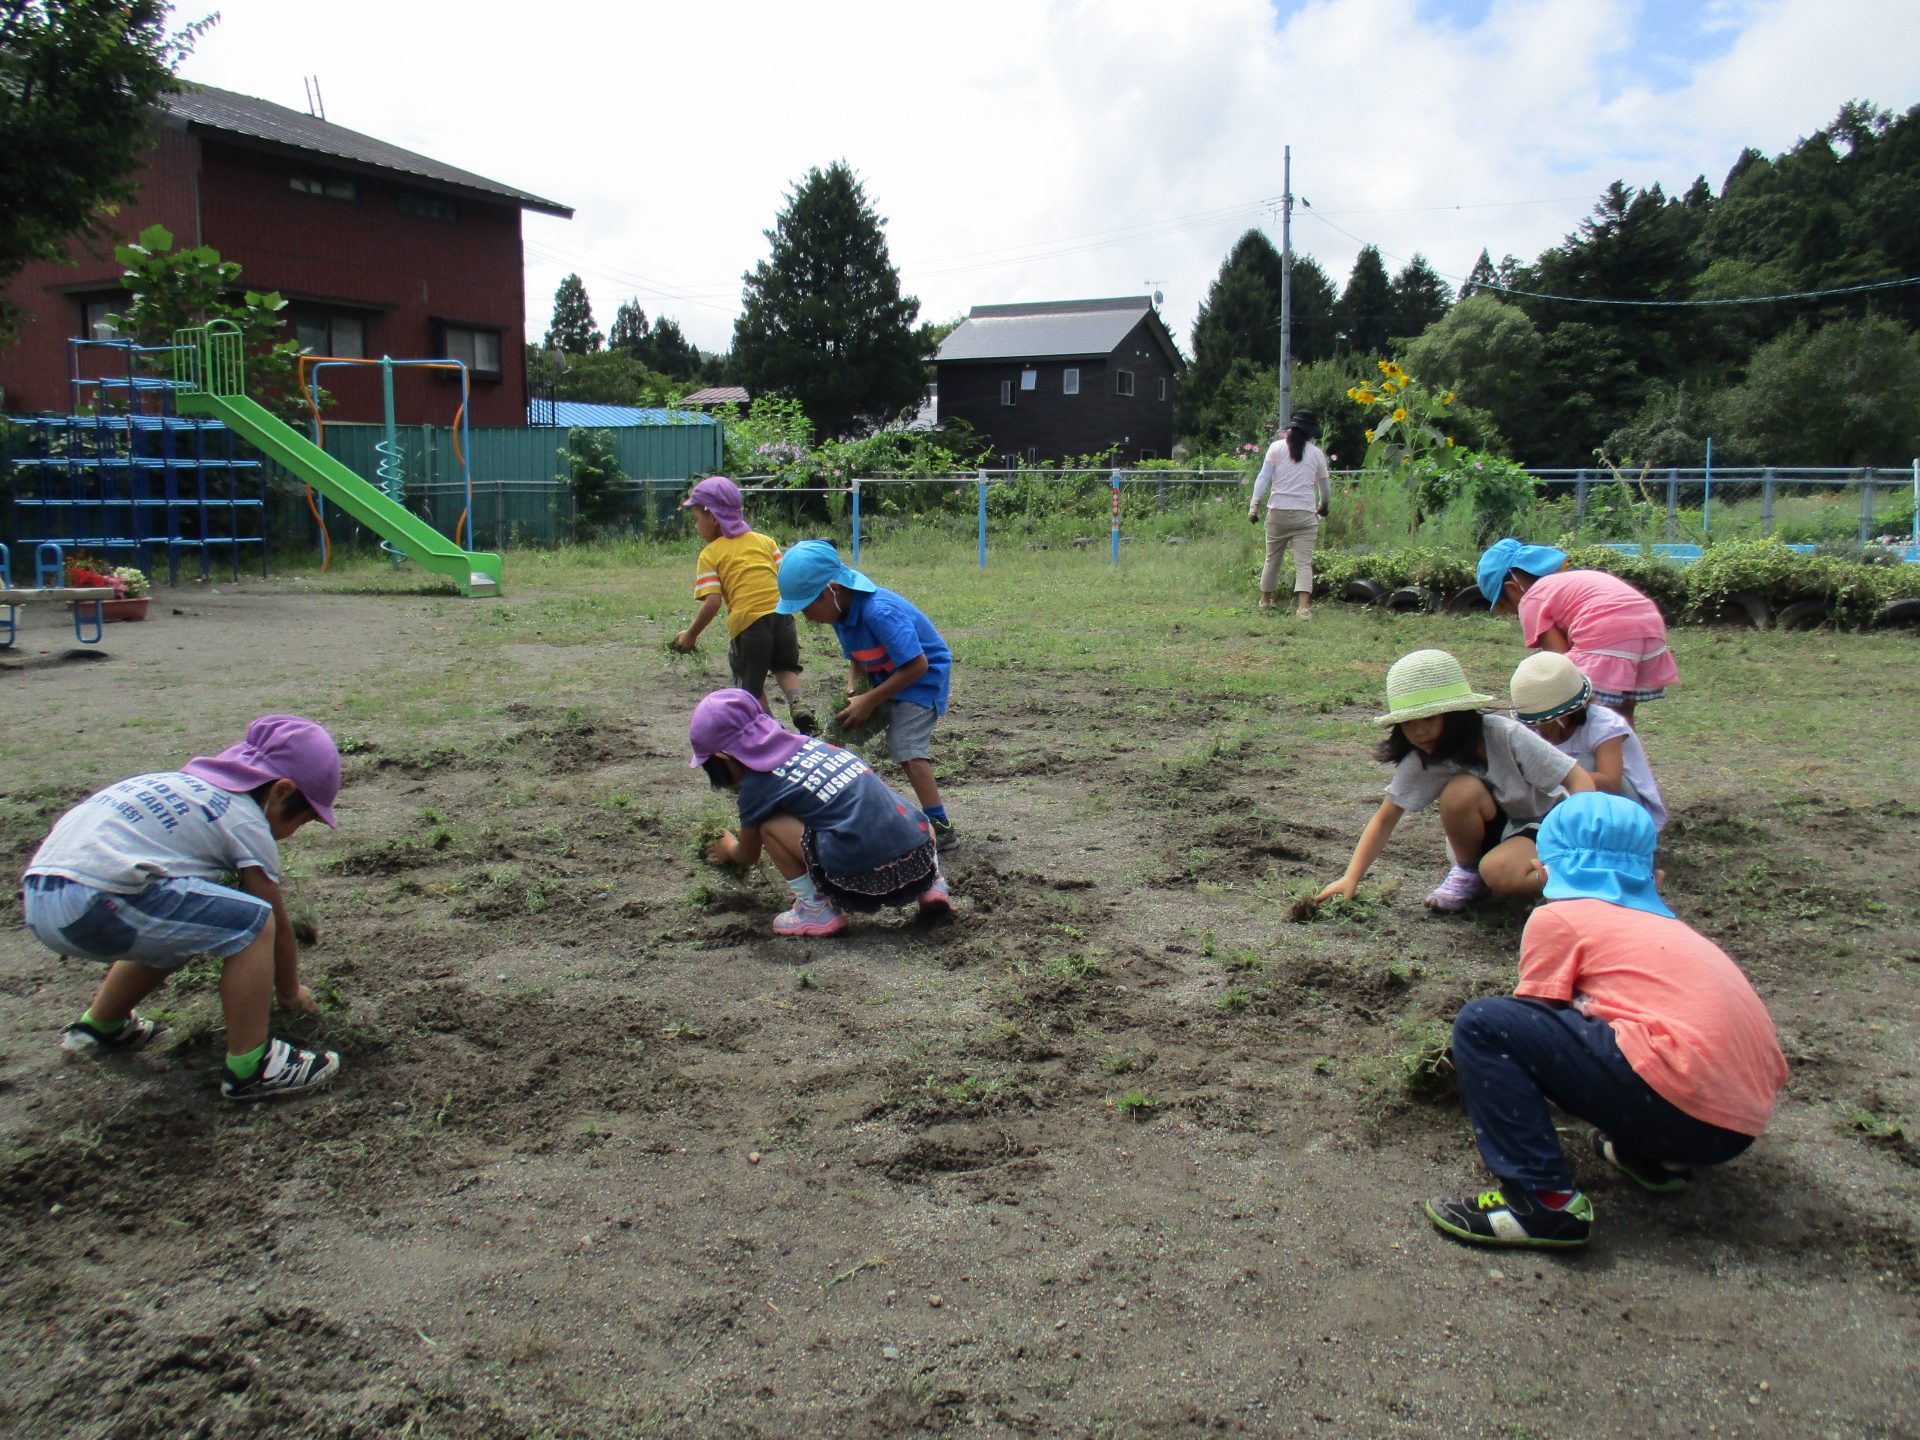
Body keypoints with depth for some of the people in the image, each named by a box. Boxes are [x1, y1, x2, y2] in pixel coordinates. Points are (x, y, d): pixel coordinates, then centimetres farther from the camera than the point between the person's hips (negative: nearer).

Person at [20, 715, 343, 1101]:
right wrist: (290, 993, 26)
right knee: (254, 922, -6)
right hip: (94, 902, -10)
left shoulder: (186, 782, 25)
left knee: (181, 924, 32)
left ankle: (99, 1026, 49)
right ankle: (249, 1067, -2)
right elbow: (278, 925, 9)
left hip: (37, 897, 10)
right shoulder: (247, 822, 0)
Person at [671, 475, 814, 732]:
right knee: (785, 666, 26)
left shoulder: (710, 555, 3)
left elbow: (712, 603, -7)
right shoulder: (765, 540, 16)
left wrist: (691, 634, 4)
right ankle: (796, 703, -1)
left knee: (751, 685, 17)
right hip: (781, 614, 4)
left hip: (747, 623, -4)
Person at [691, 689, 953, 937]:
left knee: (769, 825, 5)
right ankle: (931, 885, 18)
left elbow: (747, 856, 23)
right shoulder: (808, 742, 21)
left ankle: (816, 908, 6)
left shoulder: (757, 785, 4)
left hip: (870, 874, -6)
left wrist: (728, 850, 47)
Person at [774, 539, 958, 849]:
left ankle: (941, 828, -16)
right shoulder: (842, 611, -7)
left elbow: (917, 664, -33)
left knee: (906, 747, -20)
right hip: (887, 677, 10)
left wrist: (869, 701, -29)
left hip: (923, 677, -9)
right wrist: (852, 690, -14)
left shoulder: (879, 612, -34)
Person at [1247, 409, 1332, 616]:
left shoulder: (1276, 447, 5)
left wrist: (1254, 504, -7)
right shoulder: (1316, 453, 7)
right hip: (1305, 513, -1)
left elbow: (1263, 477, -5)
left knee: (1272, 558, 15)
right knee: (1304, 562, -5)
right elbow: (1325, 487, 16)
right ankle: (1304, 605, -17)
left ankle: (1266, 599, 28)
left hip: (1278, 511, 1)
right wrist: (1322, 506, 34)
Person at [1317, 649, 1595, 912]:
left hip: (1541, 823, -4)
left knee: (1500, 872, -36)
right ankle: (1467, 871, -5)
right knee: (1461, 791, -30)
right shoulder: (1420, 761, -16)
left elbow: (1580, 780, -23)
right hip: (1492, 830, 4)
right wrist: (1351, 878, -22)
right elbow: (1385, 819, -11)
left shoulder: (1506, 735, -26)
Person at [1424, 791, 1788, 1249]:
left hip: (1680, 1102, -8)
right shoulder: (1662, 922, 25)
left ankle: (1544, 1198, -13)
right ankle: (1656, 1157, 15)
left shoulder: (1558, 917, 3)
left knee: (1481, 1024, -5)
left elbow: (1531, 1024, 8)